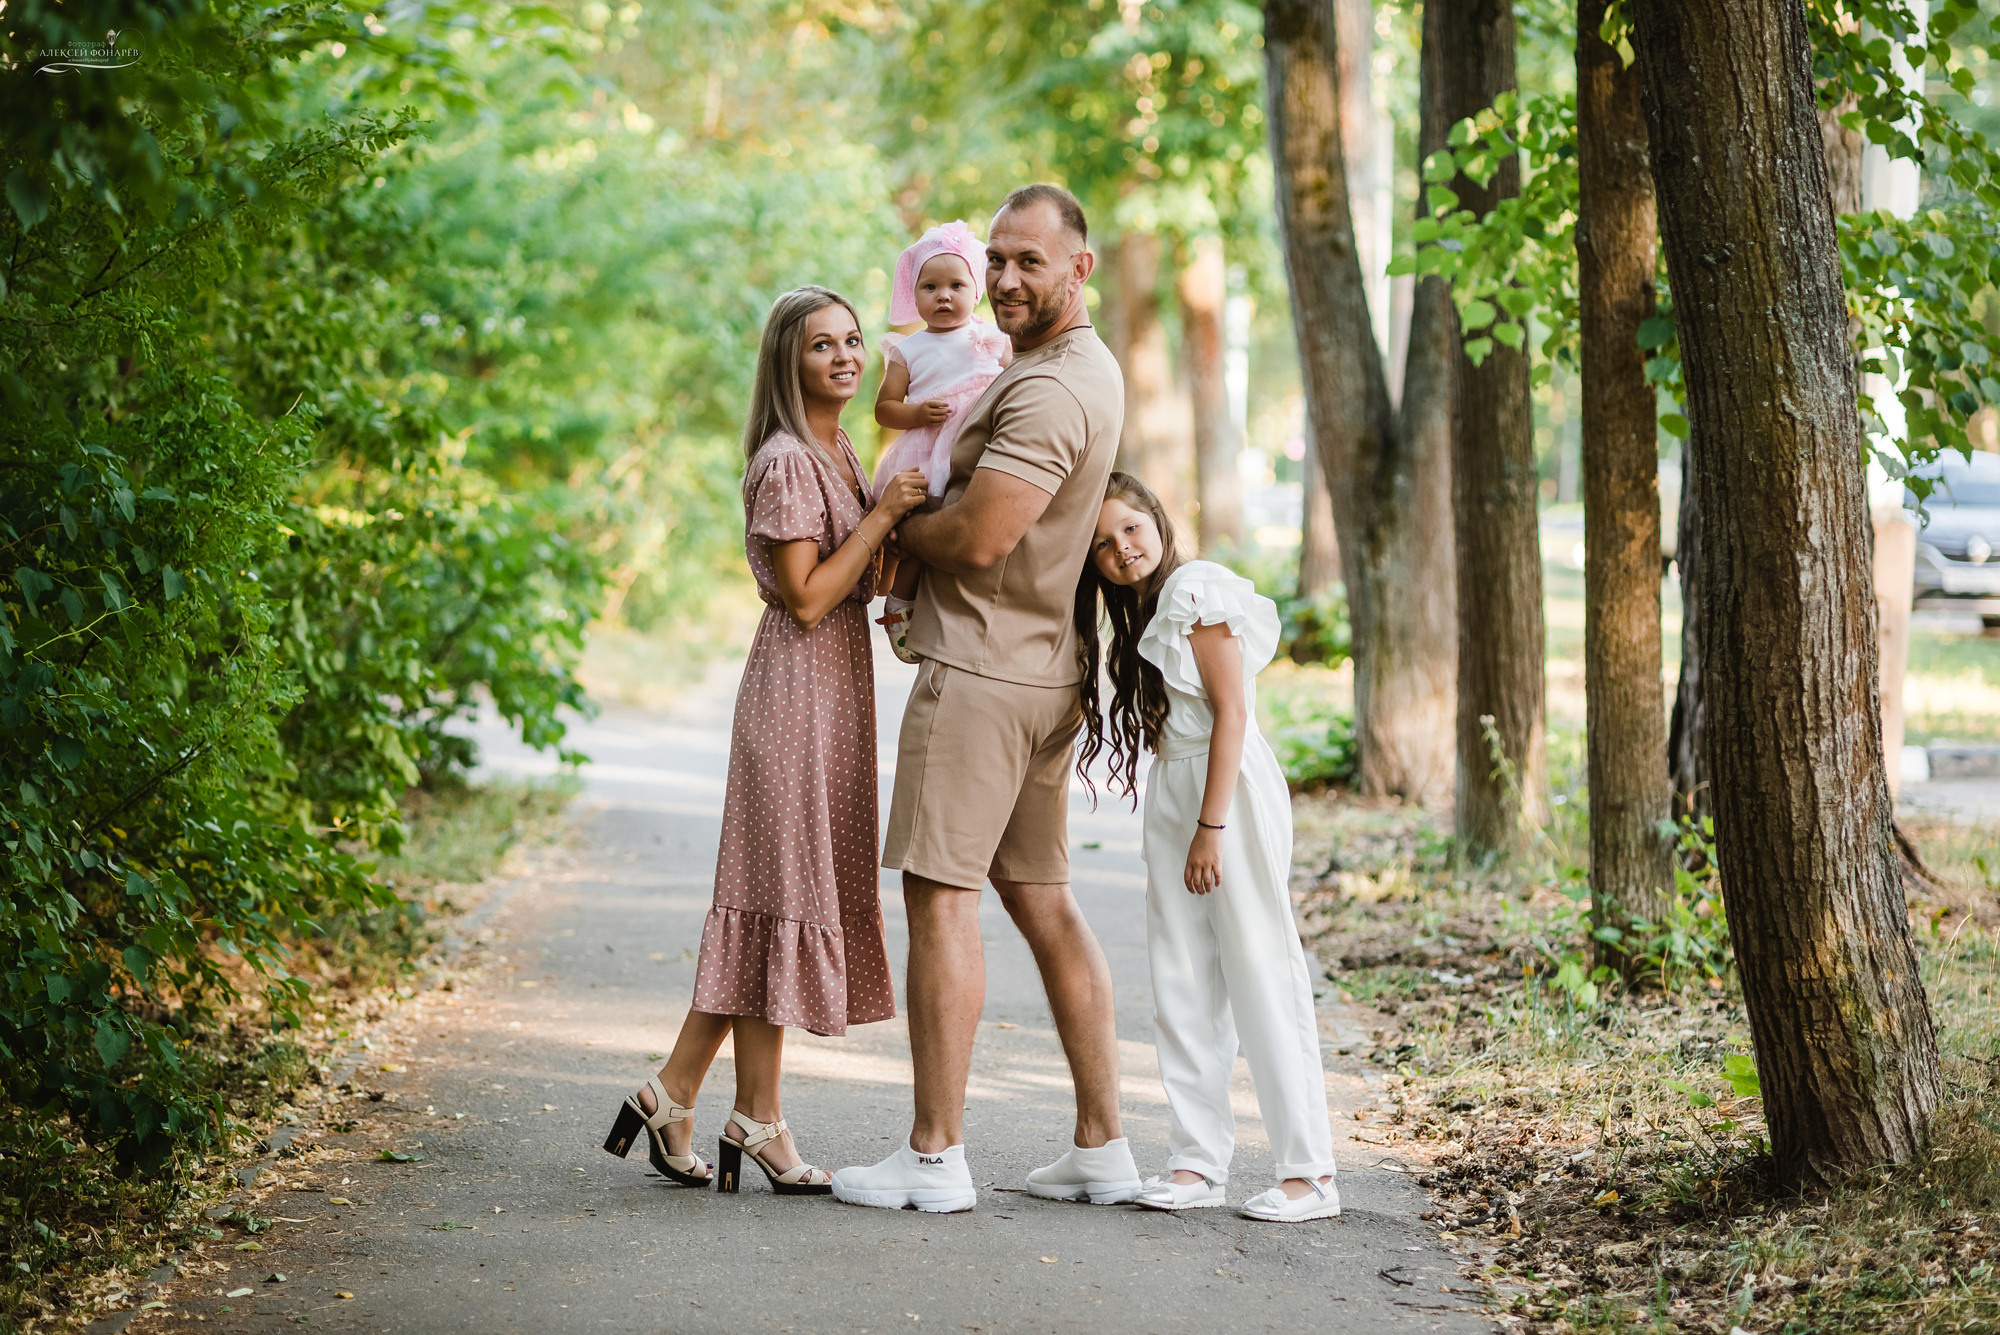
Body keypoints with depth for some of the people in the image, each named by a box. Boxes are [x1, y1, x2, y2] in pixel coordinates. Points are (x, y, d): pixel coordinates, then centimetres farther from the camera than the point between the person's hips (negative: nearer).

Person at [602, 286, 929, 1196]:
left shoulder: (837, 454, 17)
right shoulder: (785, 462, -13)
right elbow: (807, 598, -18)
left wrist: (904, 517, 6)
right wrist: (883, 515, -17)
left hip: (836, 687, 10)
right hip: (797, 687, -10)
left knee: (783, 895, 9)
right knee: (781, 892, -5)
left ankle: (674, 1096, 14)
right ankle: (757, 1121, 2)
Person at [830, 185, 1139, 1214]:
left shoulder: (1048, 393, -18)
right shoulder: (1090, 369, 17)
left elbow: (976, 540, -22)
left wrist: (895, 524, -3)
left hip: (980, 674, -10)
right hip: (1045, 674, 10)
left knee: (940, 899, -6)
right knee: (1041, 901, 12)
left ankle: (936, 1157, -4)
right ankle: (1103, 1147, 14)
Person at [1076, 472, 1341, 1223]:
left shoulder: (1197, 589, -10)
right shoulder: (1140, 611, 17)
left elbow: (1232, 711, -15)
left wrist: (1211, 826, -19)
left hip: (1230, 790, -9)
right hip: (1170, 795, 9)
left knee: (1259, 975, -8)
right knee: (1181, 980, 6)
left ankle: (1310, 1172, -5)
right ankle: (1198, 1162, 10)